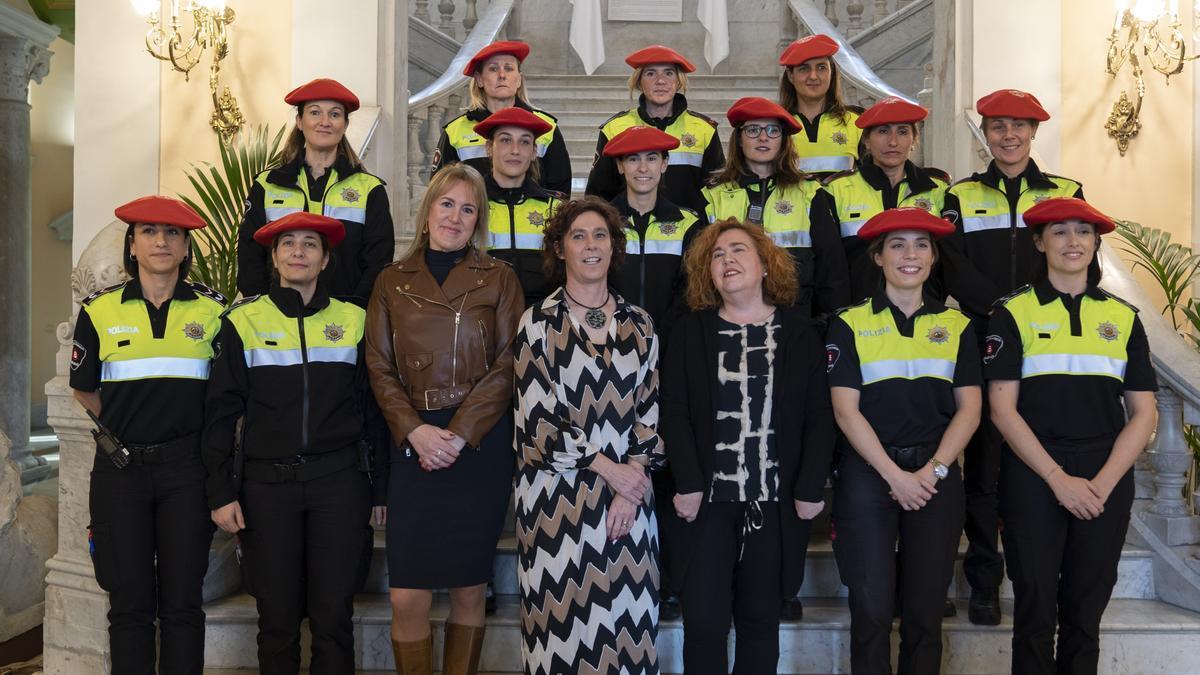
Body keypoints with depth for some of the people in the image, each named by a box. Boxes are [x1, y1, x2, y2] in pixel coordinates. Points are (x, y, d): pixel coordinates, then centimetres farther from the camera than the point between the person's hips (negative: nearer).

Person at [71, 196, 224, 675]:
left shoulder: (212, 309, 3)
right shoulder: (99, 311, 4)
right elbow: (84, 391, 13)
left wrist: (186, 428, 8)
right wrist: (126, 428, 9)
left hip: (186, 468, 0)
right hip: (121, 468, 0)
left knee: (182, 603, 3)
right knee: (130, 603, 4)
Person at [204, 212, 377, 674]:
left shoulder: (354, 320, 5)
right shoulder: (243, 322, 3)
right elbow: (221, 413, 4)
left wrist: (379, 489, 6)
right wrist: (221, 493, -1)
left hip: (338, 481, 0)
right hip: (266, 484, 0)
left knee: (334, 615, 2)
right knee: (277, 615, 6)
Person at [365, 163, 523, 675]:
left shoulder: (499, 278, 5)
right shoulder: (393, 281, 9)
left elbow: (506, 365, -2)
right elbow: (379, 368, 5)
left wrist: (458, 434, -11)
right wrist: (416, 431, -10)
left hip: (481, 445, 0)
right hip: (413, 443, 1)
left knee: (468, 591, 7)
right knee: (407, 599, -3)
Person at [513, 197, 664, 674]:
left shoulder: (638, 325, 9)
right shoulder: (539, 323, -1)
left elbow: (650, 413, 7)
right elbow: (538, 421, -6)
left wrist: (631, 486, -6)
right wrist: (608, 468, -10)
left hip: (629, 496, 3)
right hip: (558, 498, -3)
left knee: (627, 622, 7)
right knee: (566, 622, 2)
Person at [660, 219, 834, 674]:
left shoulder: (800, 332, 6)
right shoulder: (691, 332, 6)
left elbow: (819, 417, 2)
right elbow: (674, 412, -1)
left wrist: (811, 488, -6)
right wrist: (687, 483, -11)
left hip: (777, 501, 1)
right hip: (708, 499, 0)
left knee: (760, 621, 9)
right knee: (704, 622, -3)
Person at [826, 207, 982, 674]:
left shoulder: (957, 326, 9)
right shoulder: (850, 324, 1)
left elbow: (969, 409, 5)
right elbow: (846, 410, -5)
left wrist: (933, 470, -8)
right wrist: (895, 475, -12)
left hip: (936, 475, 2)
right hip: (868, 473, -2)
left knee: (925, 611, 7)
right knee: (872, 608, -1)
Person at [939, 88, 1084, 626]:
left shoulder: (1066, 193, 12)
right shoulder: (961, 197, 10)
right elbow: (956, 273, -3)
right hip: (983, 344, 0)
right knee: (982, 461, 2)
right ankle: (984, 581, 12)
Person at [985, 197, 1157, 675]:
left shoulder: (1124, 318, 9)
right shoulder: (1014, 313, 0)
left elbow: (1143, 413, 6)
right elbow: (1002, 408, -5)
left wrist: (1104, 482, -7)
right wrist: (1058, 478, -12)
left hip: (1107, 479, 3)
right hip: (1033, 474, -2)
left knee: (1086, 611, 10)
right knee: (1036, 609, 3)